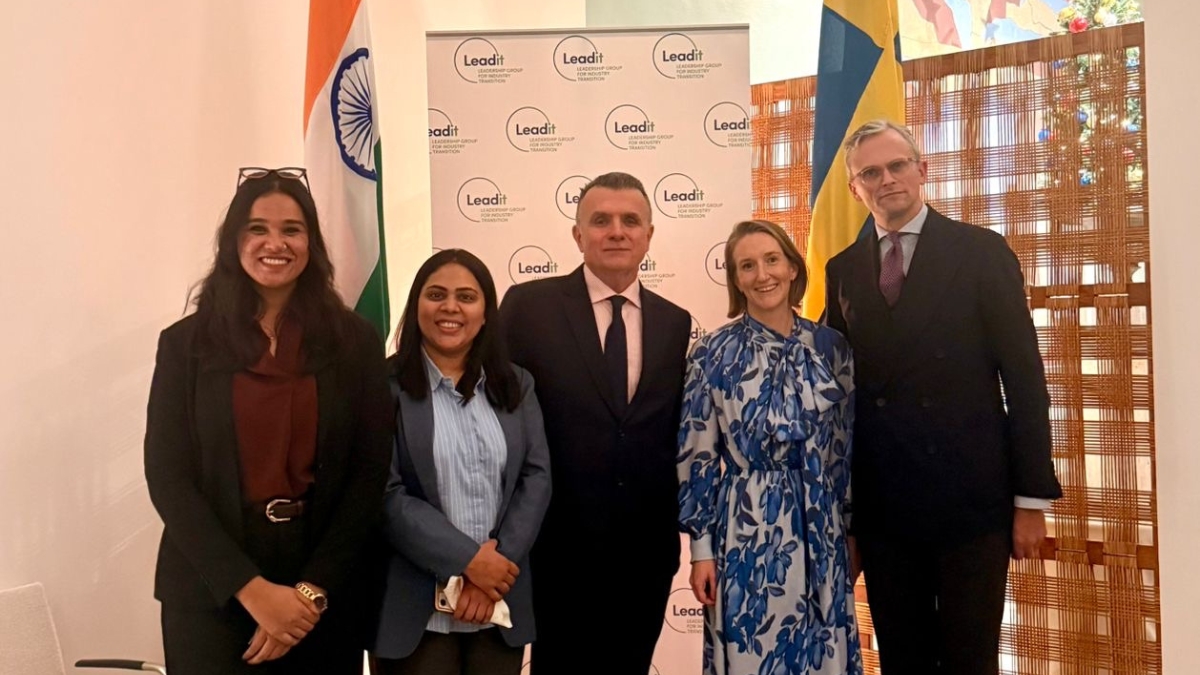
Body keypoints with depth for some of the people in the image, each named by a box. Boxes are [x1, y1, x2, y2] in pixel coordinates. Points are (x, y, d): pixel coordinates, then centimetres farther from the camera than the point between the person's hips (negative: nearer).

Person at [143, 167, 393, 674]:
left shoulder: (354, 341, -1)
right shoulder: (186, 344, -1)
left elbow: (370, 472, -3)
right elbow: (167, 478, -5)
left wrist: (312, 589, -11)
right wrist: (252, 589, -13)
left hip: (326, 591, 1)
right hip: (211, 594, 0)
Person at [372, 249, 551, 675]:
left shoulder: (516, 386, 9)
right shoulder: (385, 387, -6)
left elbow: (537, 477, 2)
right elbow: (386, 494, -12)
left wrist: (498, 561, -10)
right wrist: (468, 560, -15)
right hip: (416, 609, -4)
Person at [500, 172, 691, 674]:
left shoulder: (674, 323, 6)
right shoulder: (529, 305, -5)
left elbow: (676, 431, 10)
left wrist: (676, 524, 2)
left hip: (647, 551, 4)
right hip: (561, 547, -3)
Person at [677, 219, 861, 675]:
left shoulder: (830, 346, 3)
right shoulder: (713, 352, -5)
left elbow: (848, 445, 8)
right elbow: (696, 455, -4)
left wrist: (851, 530, 10)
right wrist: (701, 548, -5)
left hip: (820, 533, 3)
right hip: (746, 532, -3)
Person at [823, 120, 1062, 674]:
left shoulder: (982, 252, -2)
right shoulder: (842, 270, 8)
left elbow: (1023, 377, -4)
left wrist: (1032, 497, -7)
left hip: (971, 498, -3)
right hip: (880, 506, 3)